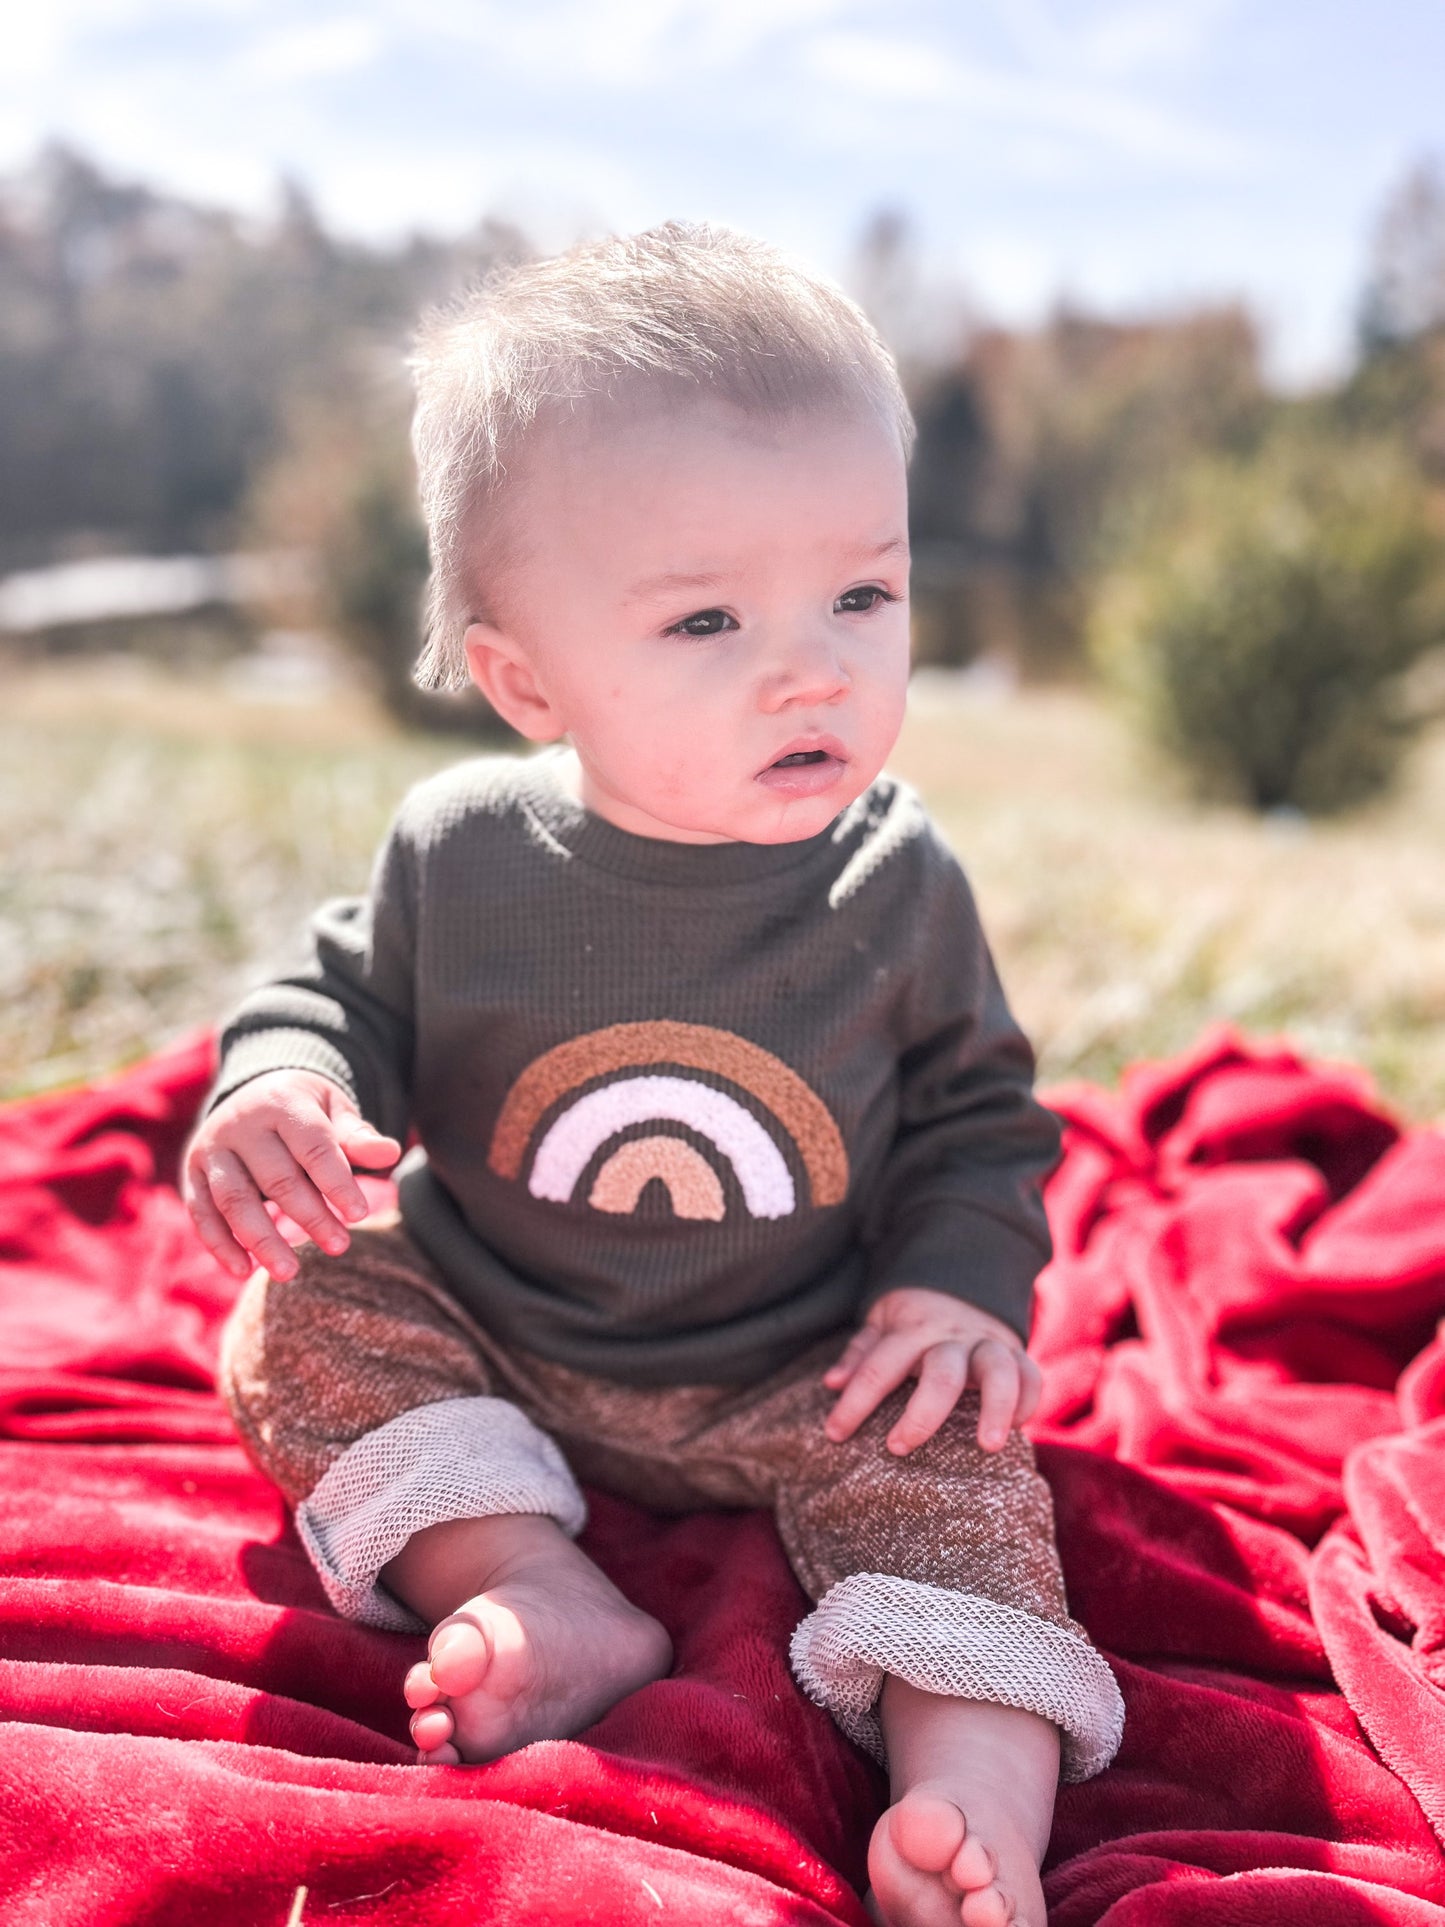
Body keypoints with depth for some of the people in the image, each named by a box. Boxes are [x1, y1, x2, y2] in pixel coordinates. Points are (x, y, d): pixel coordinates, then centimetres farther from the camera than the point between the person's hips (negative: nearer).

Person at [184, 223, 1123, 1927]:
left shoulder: (898, 883, -14)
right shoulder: (460, 854, -15)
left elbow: (971, 1105, 0)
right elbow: (339, 997, 0)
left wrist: (962, 1278, -17)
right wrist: (278, 1088, -23)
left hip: (798, 1378, -1)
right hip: (482, 1340, 2)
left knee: (947, 1461, -23)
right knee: (300, 1320, -15)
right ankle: (535, 1593, -23)